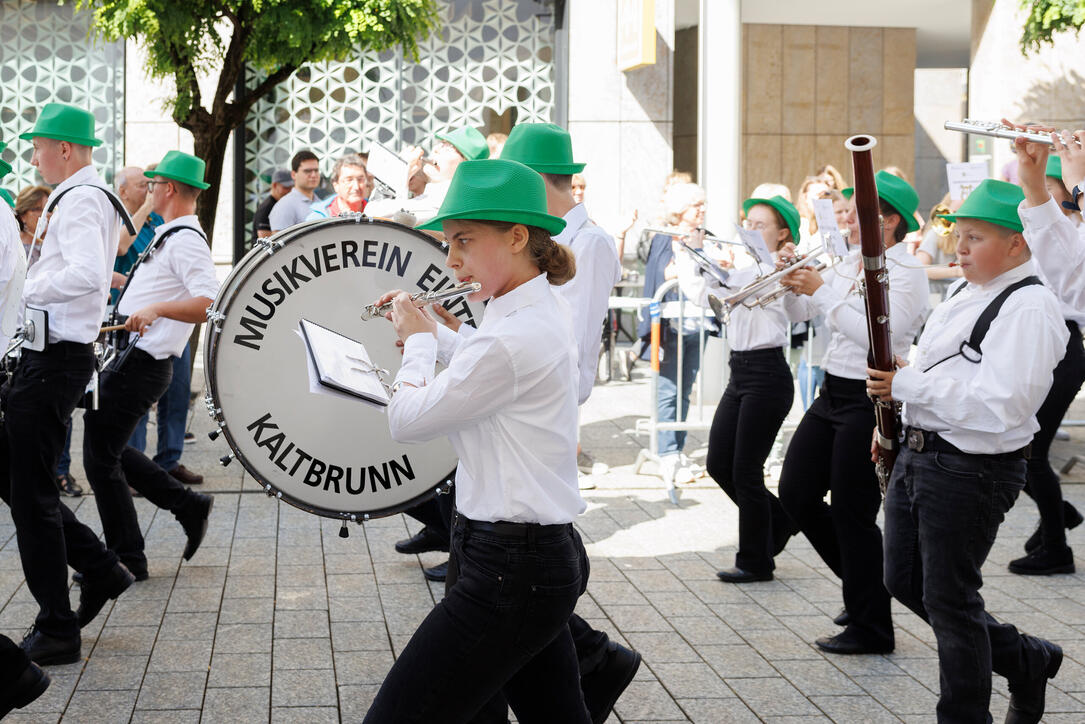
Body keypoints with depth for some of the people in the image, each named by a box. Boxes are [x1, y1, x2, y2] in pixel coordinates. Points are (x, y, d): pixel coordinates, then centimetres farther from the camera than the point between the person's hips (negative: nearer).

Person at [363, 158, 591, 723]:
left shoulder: (515, 338, -23)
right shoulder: (543, 311, 8)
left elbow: (405, 421, -14)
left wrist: (417, 341, 1)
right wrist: (428, 329, 21)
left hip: (507, 574, -10)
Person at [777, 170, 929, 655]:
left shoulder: (904, 273, -14)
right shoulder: (850, 263, 11)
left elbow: (877, 334, -26)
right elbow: (816, 313, 22)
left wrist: (822, 291, -23)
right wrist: (797, 283, 3)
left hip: (870, 401, -9)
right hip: (833, 393, 9)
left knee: (852, 512, -4)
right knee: (796, 494, 9)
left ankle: (871, 628, 9)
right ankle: (861, 583, 27)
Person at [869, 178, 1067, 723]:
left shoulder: (1030, 309, -18)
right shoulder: (967, 293, 13)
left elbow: (1002, 406, -28)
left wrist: (908, 386, -25)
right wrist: (896, 412, 11)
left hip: (971, 473, -10)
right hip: (918, 455, 10)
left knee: (949, 600, 1)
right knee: (904, 582, 17)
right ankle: (1027, 661, 31)